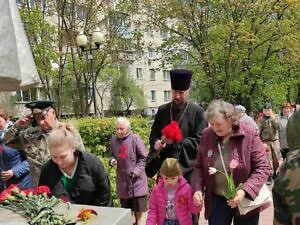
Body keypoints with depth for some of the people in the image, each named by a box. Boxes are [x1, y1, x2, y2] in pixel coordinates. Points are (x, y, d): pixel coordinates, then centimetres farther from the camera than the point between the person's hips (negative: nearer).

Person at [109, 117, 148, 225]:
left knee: (139, 209, 3)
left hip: (137, 180, -4)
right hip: (122, 180, 4)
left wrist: (136, 171, -18)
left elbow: (143, 158, -7)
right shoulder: (113, 139, 2)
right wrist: (112, 160, -6)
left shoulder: (135, 138, -11)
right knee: (126, 209, 15)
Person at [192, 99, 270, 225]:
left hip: (246, 200, -1)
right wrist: (197, 189, -12)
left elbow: (262, 168, -12)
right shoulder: (206, 136, -4)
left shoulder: (249, 135, -14)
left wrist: (245, 190, -25)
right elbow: (199, 167, 4)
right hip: (216, 200, 2)